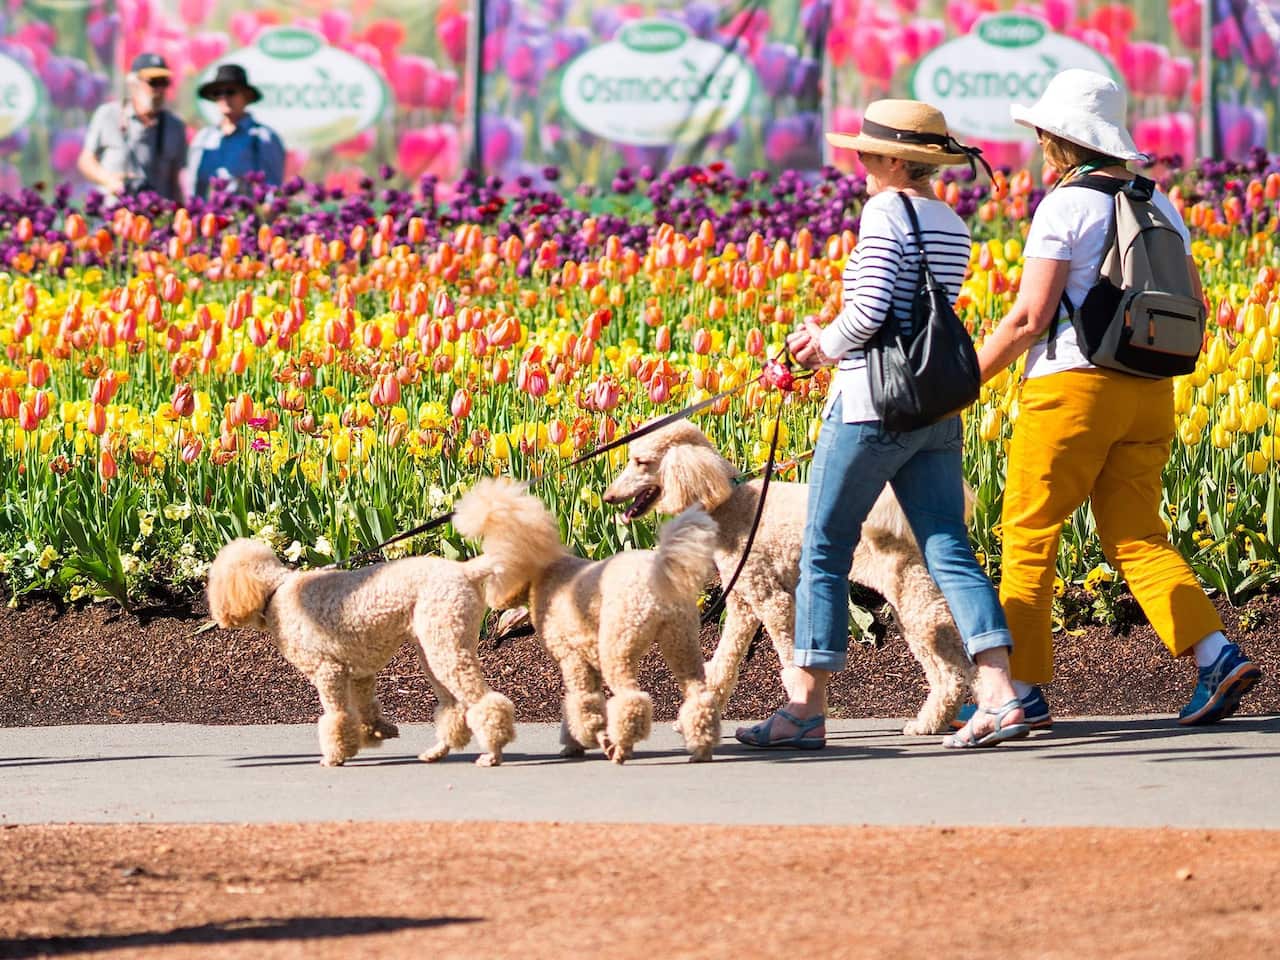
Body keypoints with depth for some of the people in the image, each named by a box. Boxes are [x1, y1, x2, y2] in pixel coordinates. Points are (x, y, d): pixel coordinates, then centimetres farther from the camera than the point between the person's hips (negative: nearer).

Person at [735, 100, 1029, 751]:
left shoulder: (885, 213, -11)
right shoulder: (953, 229, 14)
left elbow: (870, 309, -19)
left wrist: (826, 344, 0)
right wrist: (830, 342, 17)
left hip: (873, 405, -7)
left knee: (824, 552, 3)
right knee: (949, 553, 2)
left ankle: (806, 709, 4)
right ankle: (1000, 697, -11)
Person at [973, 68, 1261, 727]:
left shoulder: (1066, 205, -10)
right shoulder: (1157, 205, 11)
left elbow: (1028, 318, -14)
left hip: (1072, 384, -7)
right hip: (1149, 394, 7)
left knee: (1029, 537, 3)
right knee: (1136, 540, 9)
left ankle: (1021, 690, 4)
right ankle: (1217, 657, -8)